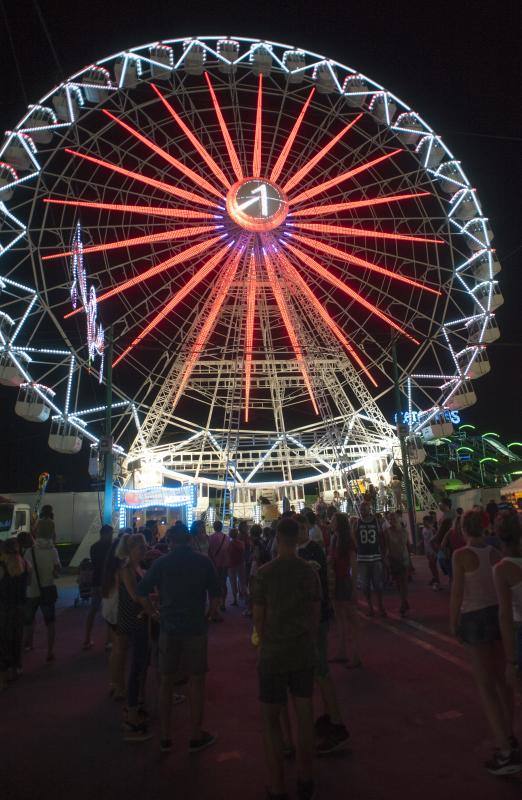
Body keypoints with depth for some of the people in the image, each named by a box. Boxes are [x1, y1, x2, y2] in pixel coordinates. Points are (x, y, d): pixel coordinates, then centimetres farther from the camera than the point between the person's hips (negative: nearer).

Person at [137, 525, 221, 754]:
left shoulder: (161, 562, -3)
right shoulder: (203, 562, -4)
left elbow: (142, 593, -3)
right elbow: (216, 595, -5)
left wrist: (154, 614, 7)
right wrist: (208, 616, 8)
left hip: (168, 628, 2)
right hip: (195, 628, -1)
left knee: (167, 681, 15)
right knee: (197, 680, 12)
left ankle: (165, 737, 24)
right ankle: (196, 736, 21)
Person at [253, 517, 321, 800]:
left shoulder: (265, 573, -15)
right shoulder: (310, 571, -6)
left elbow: (258, 618, -7)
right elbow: (316, 613, 2)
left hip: (273, 655, -3)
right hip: (304, 653, 3)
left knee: (270, 719, 15)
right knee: (304, 715, 19)